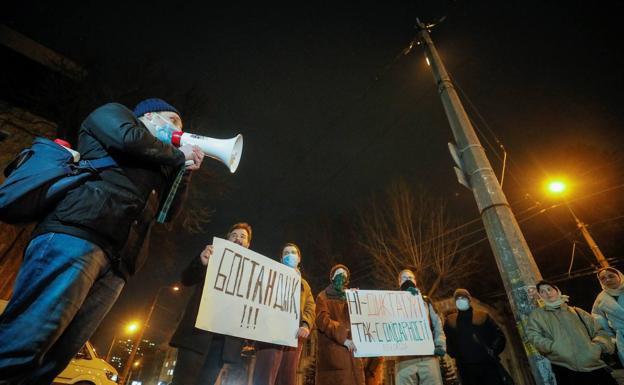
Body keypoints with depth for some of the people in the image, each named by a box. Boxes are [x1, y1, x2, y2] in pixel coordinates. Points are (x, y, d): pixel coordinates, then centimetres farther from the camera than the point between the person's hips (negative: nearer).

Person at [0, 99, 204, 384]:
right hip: (76, 237, -6)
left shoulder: (153, 164, 36)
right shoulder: (112, 114, 20)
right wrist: (178, 155, 10)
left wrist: (183, 168, 22)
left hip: (114, 268, 7)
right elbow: (129, 138, -5)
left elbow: (168, 210, 28)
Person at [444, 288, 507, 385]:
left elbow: (499, 336, 10)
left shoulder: (483, 316, 8)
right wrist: (455, 355, -1)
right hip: (465, 368, 0)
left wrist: (493, 351, -2)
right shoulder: (450, 320, 8)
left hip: (488, 364, 0)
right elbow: (446, 340, 11)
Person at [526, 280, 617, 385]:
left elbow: (599, 331, 17)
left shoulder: (576, 311, 20)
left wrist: (597, 345, -3)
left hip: (594, 365, 3)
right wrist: (554, 346, -14)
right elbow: (533, 336, -1)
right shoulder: (537, 315, 10)